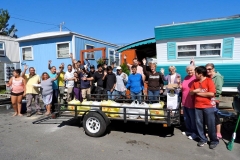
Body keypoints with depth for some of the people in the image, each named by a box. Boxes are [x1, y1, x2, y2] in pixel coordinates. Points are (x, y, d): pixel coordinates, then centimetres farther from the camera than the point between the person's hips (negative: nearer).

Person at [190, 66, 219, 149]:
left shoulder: (209, 81, -10)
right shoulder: (195, 82, 7)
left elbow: (211, 93, -20)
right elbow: (191, 92, 10)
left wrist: (199, 93, -13)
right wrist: (195, 90, -12)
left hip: (208, 106, -5)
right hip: (197, 106, 6)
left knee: (210, 124, 3)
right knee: (199, 123, 10)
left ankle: (214, 141, 20)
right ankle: (203, 139, 24)